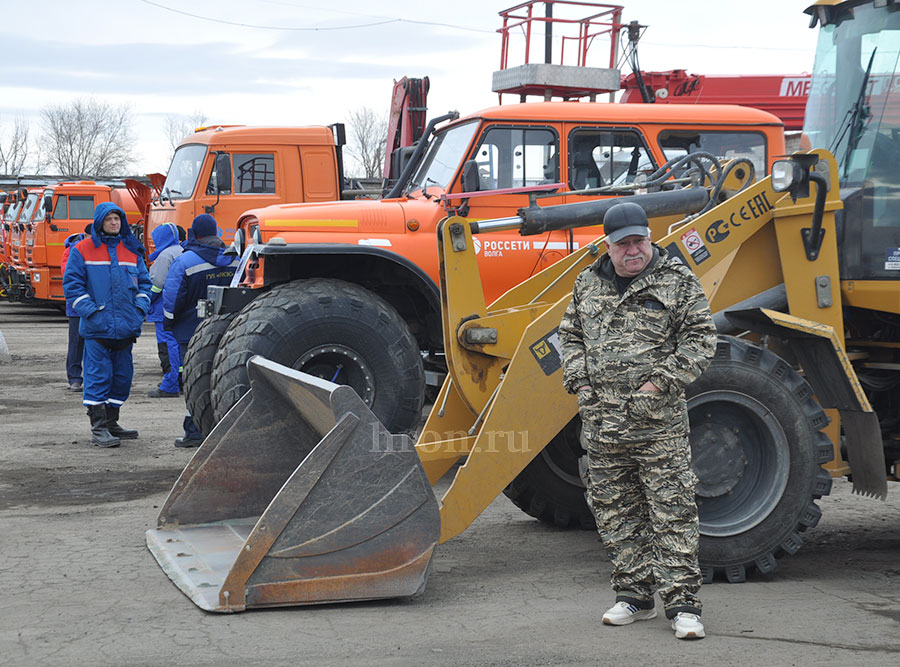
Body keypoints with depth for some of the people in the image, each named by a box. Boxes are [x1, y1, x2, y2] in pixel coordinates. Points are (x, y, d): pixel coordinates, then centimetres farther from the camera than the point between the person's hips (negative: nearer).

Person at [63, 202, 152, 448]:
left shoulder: (132, 251, 13)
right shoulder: (83, 250, 0)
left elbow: (144, 282, 18)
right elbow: (72, 284, -3)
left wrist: (140, 308, 2)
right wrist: (91, 311, -12)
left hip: (126, 327, 5)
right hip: (97, 327, -5)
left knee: (122, 376, 10)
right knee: (98, 376, -7)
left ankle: (111, 422, 22)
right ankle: (98, 427, -3)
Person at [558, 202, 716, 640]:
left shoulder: (677, 281, 1)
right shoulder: (587, 284, 13)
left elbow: (700, 338, -3)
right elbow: (570, 335, 22)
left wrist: (662, 381, -11)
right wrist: (578, 380, 7)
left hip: (659, 423, -4)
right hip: (602, 423, 4)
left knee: (672, 512, -5)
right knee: (615, 513, 10)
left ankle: (681, 602, 0)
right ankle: (634, 595, 21)